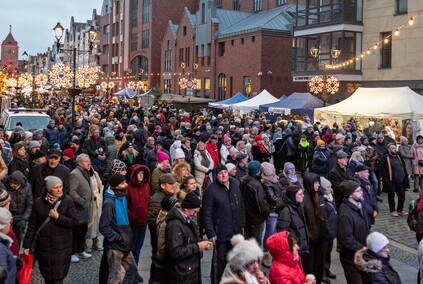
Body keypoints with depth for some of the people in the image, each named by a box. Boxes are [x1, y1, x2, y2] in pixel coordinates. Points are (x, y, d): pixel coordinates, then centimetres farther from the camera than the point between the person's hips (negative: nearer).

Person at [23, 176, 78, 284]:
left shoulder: (67, 201, -5)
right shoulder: (39, 202, -1)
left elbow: (74, 222, -7)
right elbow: (32, 225, 4)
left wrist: (58, 217, -18)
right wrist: (27, 245, 4)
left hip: (62, 246, -2)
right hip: (44, 245, 2)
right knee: (47, 274, 10)